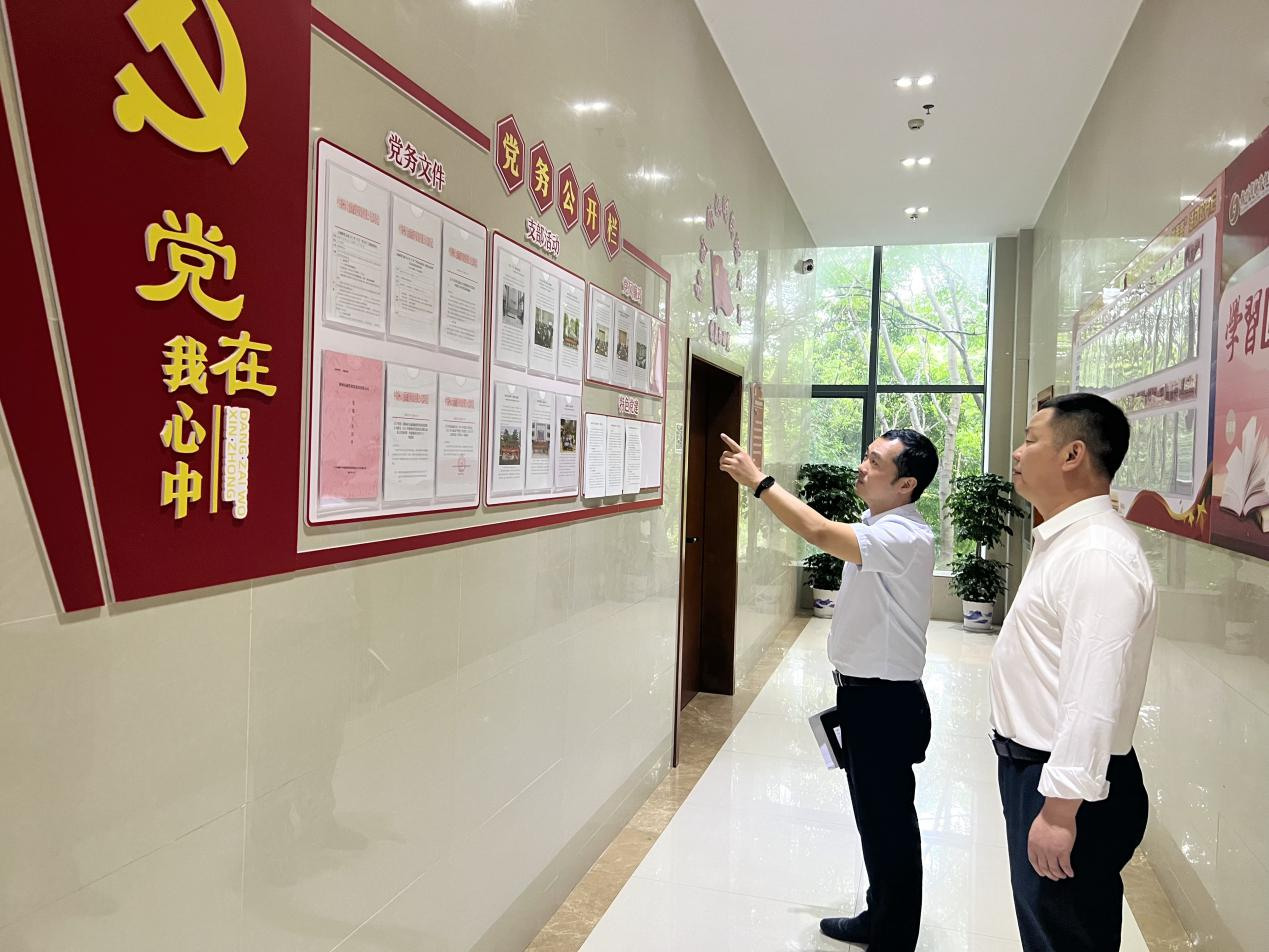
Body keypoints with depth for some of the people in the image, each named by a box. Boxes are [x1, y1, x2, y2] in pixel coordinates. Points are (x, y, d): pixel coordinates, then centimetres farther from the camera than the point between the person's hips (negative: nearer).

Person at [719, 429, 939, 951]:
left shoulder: (905, 537, -23)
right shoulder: (873, 524, 9)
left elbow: (819, 532, -38)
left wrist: (757, 480, -31)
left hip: (888, 702, -10)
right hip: (862, 693, 10)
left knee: (889, 822, 6)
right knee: (872, 815, 22)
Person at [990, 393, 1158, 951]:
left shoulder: (1099, 556, -24)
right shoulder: (1063, 539, 9)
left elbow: (1093, 698, -28)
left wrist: (1061, 809, -26)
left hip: (1067, 784, -9)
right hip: (1031, 764, 9)